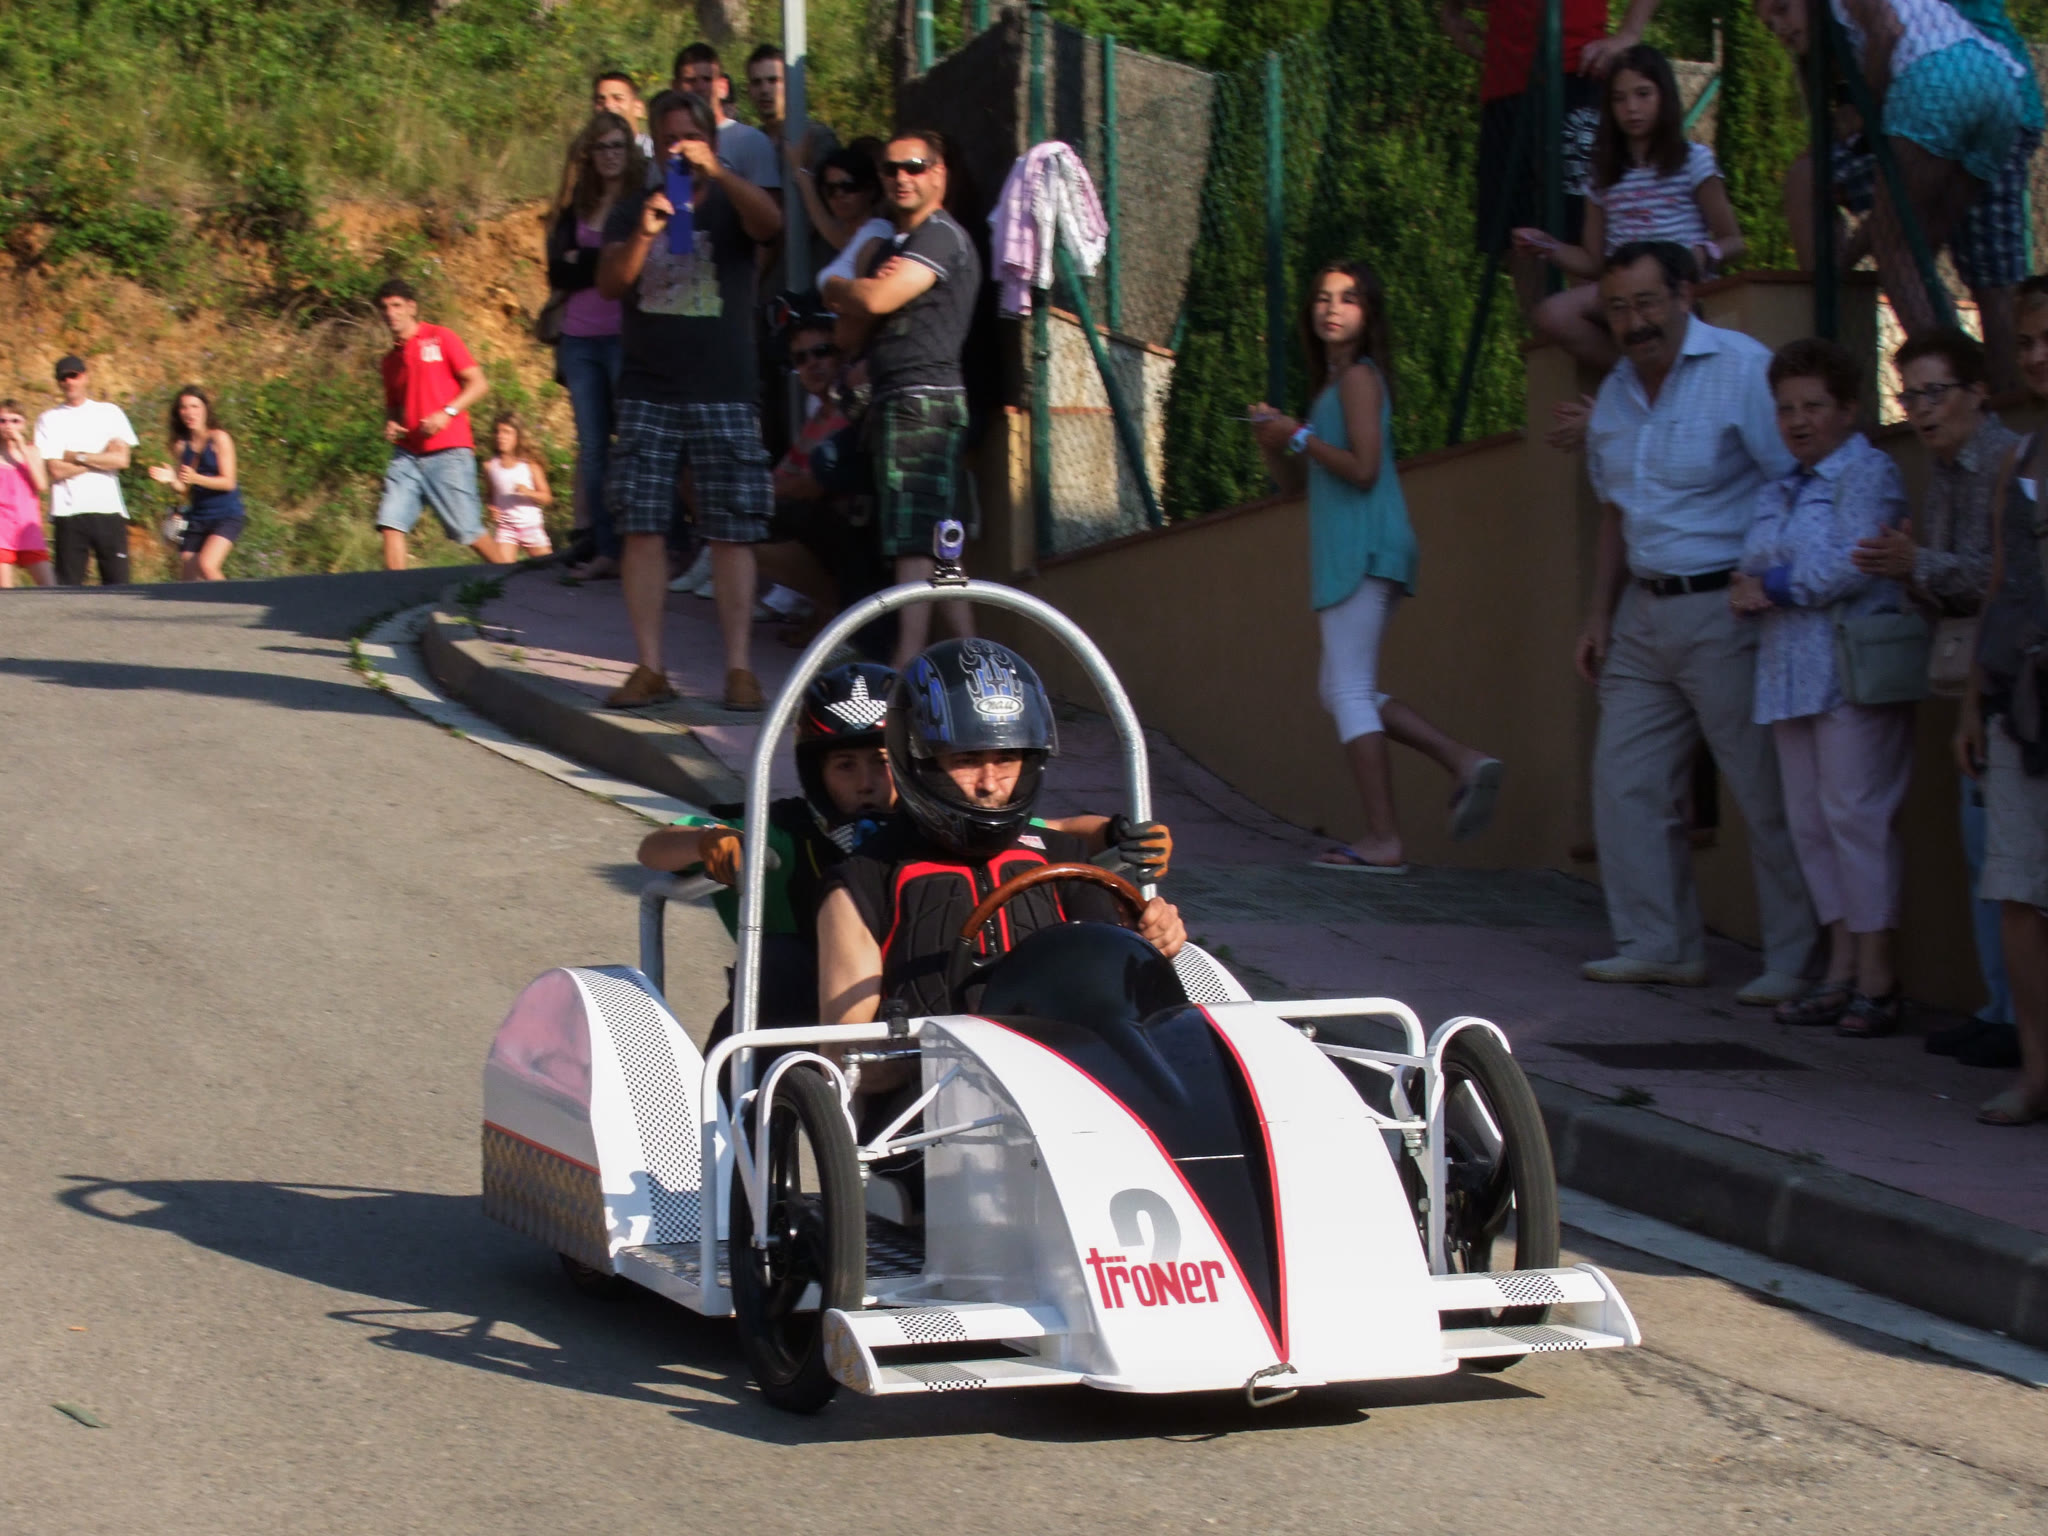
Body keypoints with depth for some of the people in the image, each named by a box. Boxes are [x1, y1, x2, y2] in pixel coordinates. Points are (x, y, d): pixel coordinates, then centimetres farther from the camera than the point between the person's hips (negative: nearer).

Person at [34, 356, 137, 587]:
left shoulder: (110, 413, 12)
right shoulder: (49, 420, 8)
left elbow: (121, 459, -1)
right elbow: (55, 470, -4)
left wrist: (77, 457, -2)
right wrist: (101, 459, -3)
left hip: (108, 510, 1)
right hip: (68, 513, -1)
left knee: (117, 582, -3)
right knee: (68, 587, -4)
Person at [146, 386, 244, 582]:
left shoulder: (219, 438, -7)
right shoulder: (182, 445, 7)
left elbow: (228, 482, -12)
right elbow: (185, 487, 10)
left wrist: (195, 478, -26)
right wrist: (171, 479, -13)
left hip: (227, 516, -6)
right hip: (196, 518, 6)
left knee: (206, 566, -27)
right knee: (187, 580, 0)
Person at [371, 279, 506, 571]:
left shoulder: (440, 338, 1)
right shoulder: (391, 359, 17)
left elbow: (479, 384, -2)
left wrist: (447, 413, -15)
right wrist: (390, 425, 5)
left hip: (448, 451, -5)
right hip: (407, 454, 5)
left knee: (468, 531, -5)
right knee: (391, 522, -11)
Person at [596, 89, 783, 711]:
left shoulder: (732, 204, 7)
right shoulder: (634, 207, 14)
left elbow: (770, 221, -16)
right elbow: (609, 282, 1)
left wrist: (716, 171, -31)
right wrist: (643, 234, -18)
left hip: (724, 395, -2)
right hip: (647, 395, 2)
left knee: (732, 534, -4)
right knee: (641, 530, -3)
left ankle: (739, 668, -3)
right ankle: (649, 668, -1)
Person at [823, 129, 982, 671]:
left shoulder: (942, 236, -7)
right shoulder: (892, 245, 24)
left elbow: (876, 300, -20)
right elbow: (850, 335, 18)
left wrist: (835, 289, 2)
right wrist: (862, 292, -4)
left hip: (924, 397, -10)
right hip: (893, 402, 10)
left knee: (915, 542, -15)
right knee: (937, 542, 10)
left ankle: (907, 663, -21)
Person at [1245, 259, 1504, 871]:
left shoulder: (1358, 378, -8)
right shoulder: (1333, 381, 21)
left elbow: (1363, 469, -19)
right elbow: (1292, 478, 24)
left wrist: (1299, 435, -10)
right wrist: (1271, 438, 5)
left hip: (1362, 550, -10)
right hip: (1344, 553, 10)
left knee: (1349, 690, -10)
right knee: (1342, 693, 13)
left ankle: (1383, 842, -11)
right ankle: (1464, 762, 7)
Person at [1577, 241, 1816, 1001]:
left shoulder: (1743, 370, -11)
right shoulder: (1616, 393, 13)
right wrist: (1600, 615, 17)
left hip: (1725, 611, -8)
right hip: (1644, 614, 8)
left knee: (1766, 792, -4)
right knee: (1626, 782, 7)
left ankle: (1794, 962, 3)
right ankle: (1660, 944, 16)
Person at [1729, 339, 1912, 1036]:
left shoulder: (1868, 474, -4)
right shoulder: (1778, 493, 22)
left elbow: (1852, 566, -16)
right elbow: (1755, 570, 22)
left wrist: (1776, 587, -7)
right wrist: (1747, 593, -1)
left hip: (1853, 674, -8)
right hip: (1791, 676, 8)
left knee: (1856, 814, -10)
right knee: (1809, 820, 7)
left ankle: (1876, 978, -7)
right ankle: (1841, 970, 12)